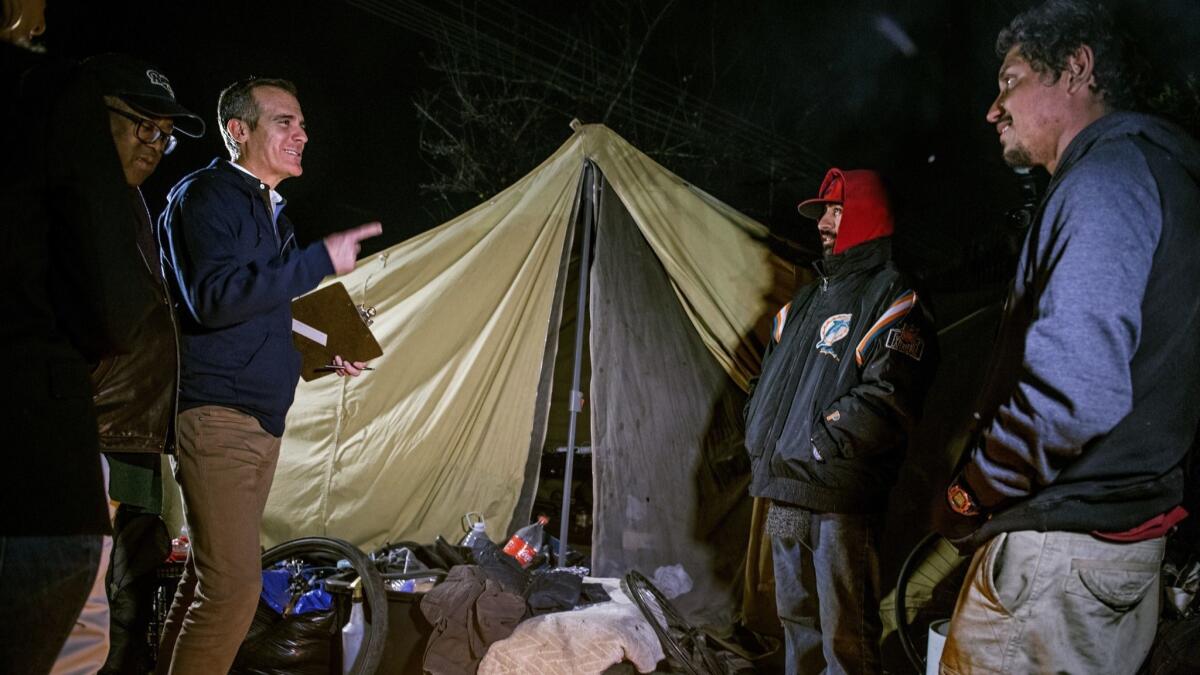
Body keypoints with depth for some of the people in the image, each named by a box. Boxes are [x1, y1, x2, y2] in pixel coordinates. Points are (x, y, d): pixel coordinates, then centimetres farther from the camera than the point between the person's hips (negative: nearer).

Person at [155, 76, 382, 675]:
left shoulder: (271, 211, 20)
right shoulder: (206, 195, -7)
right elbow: (215, 299, -23)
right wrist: (320, 260, -19)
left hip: (263, 419, 9)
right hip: (217, 415, -9)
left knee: (211, 577, 13)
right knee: (233, 584, -14)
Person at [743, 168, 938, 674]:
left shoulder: (890, 296, -7)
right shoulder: (807, 300, 19)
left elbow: (886, 399, -18)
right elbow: (770, 380, 26)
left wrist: (816, 449, -16)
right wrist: (760, 442, 12)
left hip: (840, 501, -8)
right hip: (783, 494, 8)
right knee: (797, 619, 18)